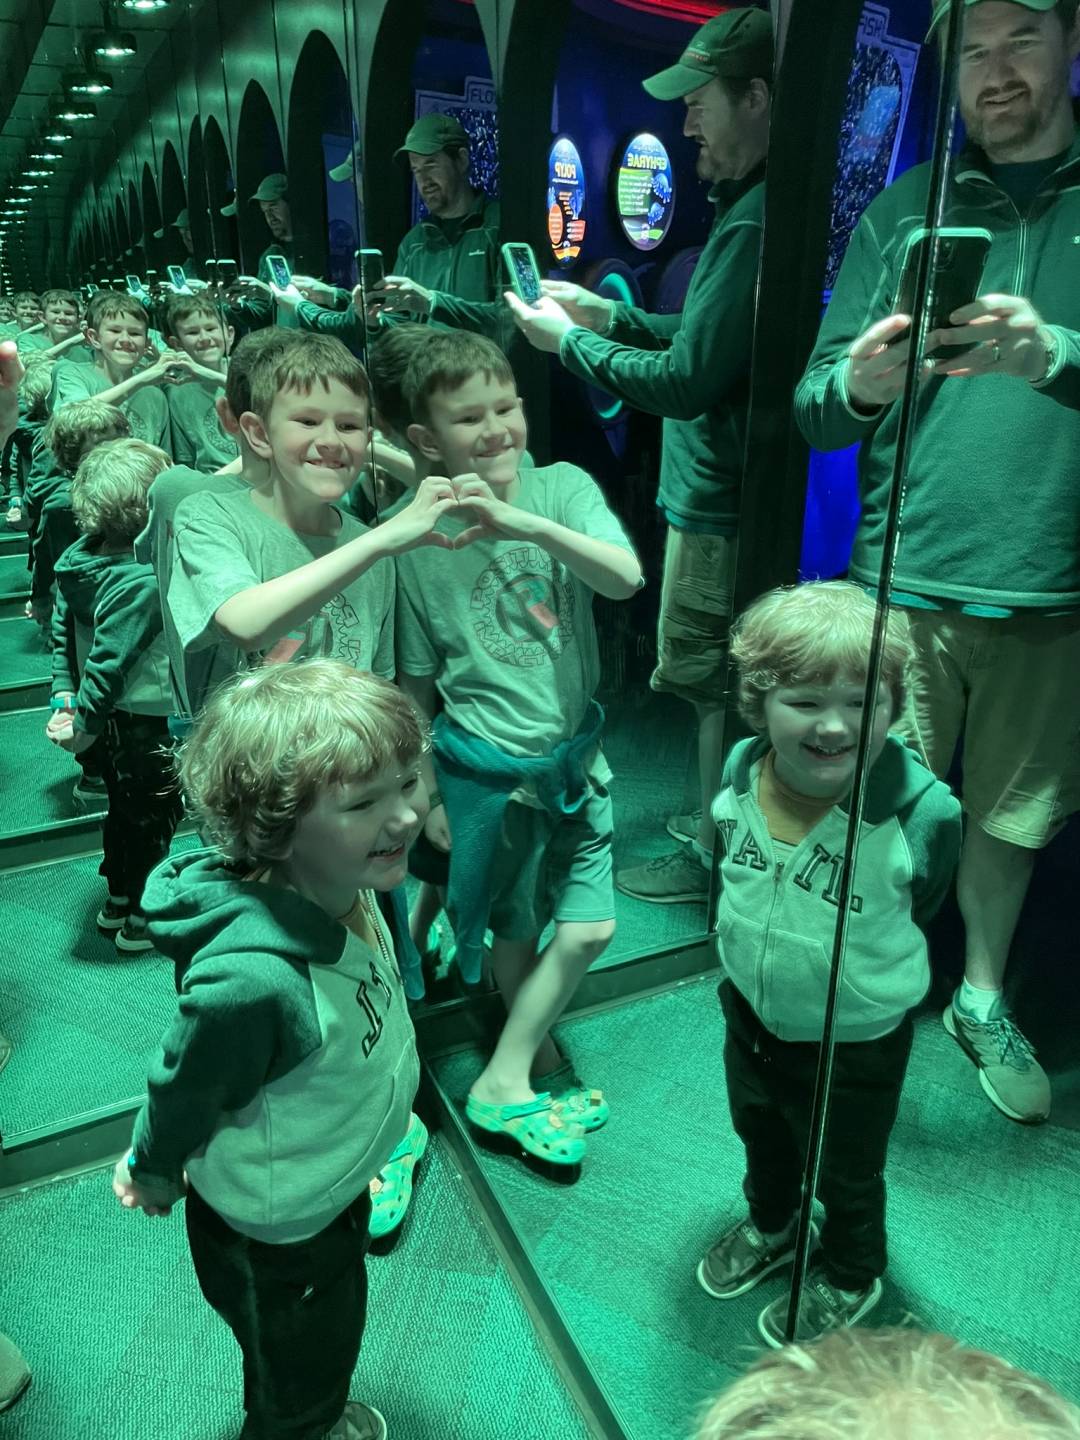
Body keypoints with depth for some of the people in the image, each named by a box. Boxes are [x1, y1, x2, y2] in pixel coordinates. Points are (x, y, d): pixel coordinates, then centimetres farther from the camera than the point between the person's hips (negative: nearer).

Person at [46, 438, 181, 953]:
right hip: (146, 722, -8)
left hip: (112, 718, 8)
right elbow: (109, 661, -26)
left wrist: (64, 696, 4)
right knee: (154, 818, 10)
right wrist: (83, 724, -16)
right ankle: (138, 921, 24)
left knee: (124, 808, 24)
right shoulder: (141, 582, -28)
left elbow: (63, 632, 4)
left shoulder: (78, 560, -1)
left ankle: (117, 903, 40)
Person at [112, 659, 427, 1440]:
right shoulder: (253, 981, -45)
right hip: (274, 1236, -7)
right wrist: (155, 1175, -5)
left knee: (330, 1349, 37)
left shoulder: (345, 888, -21)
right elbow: (184, 1095, -24)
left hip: (338, 1190, 7)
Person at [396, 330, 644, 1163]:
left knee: (589, 930, 6)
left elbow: (627, 579, -27)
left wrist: (521, 521, -40)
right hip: (485, 766, -2)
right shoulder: (419, 540, -12)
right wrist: (424, 792, 0)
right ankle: (538, 1064, 38)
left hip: (575, 751, 3)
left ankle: (503, 1080, 25)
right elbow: (416, 682, -4)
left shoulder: (562, 488, -9)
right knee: (515, 930, 14)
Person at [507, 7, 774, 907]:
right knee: (724, 679, 19)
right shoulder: (753, 208, 13)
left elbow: (685, 381, -22)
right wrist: (612, 317, 11)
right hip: (722, 485, 10)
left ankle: (713, 860, 20)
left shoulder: (754, 223, -21)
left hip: (719, 497, -10)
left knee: (711, 680, 3)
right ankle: (719, 821, 36)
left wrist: (571, 341, -9)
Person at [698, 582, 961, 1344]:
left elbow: (916, 911, -11)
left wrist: (864, 974, -2)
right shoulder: (740, 773, -20)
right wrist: (751, 956, 8)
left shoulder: (922, 811, -33)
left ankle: (852, 1276, 57)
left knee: (846, 1174, 25)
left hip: (856, 1042, -4)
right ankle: (770, 1226, 65)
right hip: (752, 1014, 4)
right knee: (761, 1138, 32)